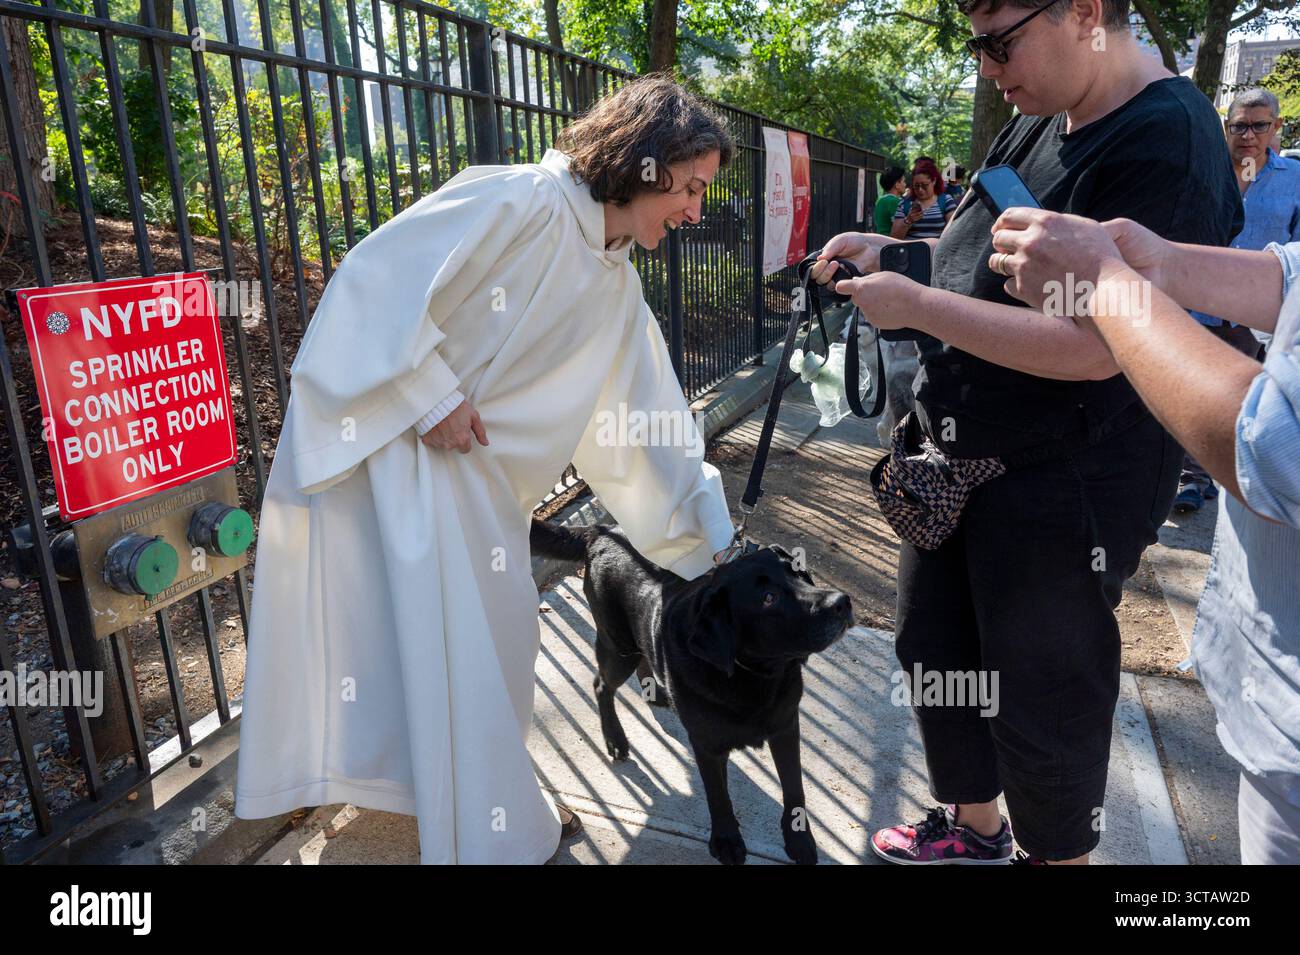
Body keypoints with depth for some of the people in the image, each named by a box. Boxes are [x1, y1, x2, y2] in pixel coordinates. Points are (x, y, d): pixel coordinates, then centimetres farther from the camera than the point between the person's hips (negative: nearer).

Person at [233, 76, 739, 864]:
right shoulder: (520, 202, -20)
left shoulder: (617, 287, 4)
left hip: (469, 464, 8)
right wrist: (433, 398, -20)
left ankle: (494, 805, 35)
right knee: (425, 631, -1)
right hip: (379, 433, -7)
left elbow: (650, 420, 7)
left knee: (487, 631, 13)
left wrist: (714, 536, 9)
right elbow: (378, 277, -22)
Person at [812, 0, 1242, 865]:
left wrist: (912, 303, -22)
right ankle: (975, 826, 43)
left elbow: (1095, 345, -27)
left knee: (1042, 703, 7)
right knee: (933, 651, 20)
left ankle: (1054, 851, 35)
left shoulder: (1167, 144, -19)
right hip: (960, 458, 9)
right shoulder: (1036, 125, 9)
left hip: (1064, 487, -9)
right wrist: (890, 255, 2)